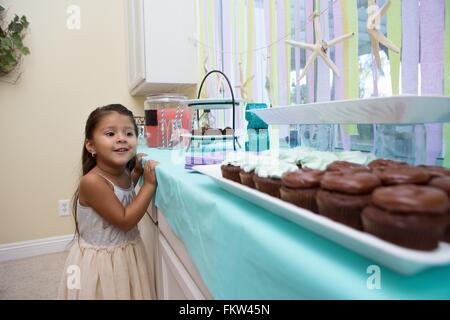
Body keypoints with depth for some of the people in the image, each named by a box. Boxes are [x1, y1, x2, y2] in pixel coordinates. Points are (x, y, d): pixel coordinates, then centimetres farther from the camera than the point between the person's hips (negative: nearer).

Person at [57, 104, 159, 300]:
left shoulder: (124, 172, -6)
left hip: (128, 253, 7)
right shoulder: (92, 181, -28)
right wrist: (149, 184, -25)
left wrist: (136, 172, 2)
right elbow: (125, 221, -25)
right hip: (100, 262, -7)